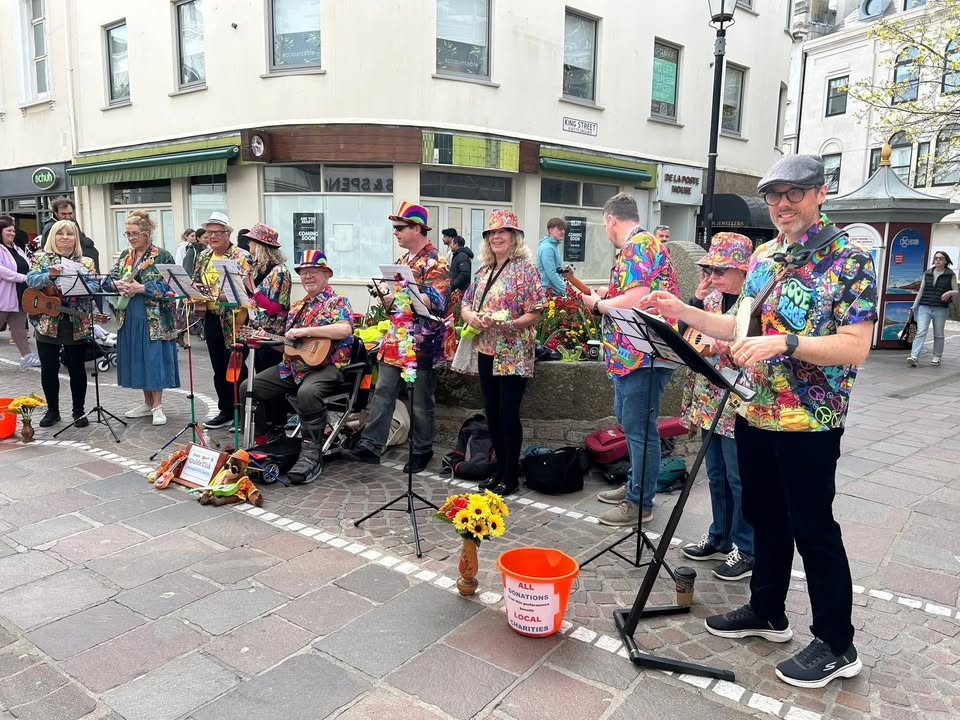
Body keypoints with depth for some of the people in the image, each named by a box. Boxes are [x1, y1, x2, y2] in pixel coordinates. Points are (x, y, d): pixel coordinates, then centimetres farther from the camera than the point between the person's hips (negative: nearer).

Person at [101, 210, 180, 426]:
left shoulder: (162, 256, -6)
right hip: (129, 317, 6)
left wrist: (141, 288, -20)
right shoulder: (125, 255, 12)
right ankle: (148, 403, 23)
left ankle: (157, 406, 5)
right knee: (137, 359, 11)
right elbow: (108, 280, 13)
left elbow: (168, 286, -13)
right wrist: (117, 284, -9)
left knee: (155, 358, -4)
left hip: (154, 317, -6)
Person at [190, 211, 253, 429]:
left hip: (234, 319, -6)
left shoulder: (240, 257, -8)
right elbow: (196, 284, 19)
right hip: (212, 319, 7)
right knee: (219, 368, 13)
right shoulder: (204, 256, 12)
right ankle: (225, 411, 23)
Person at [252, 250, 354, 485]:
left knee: (307, 393, -39)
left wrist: (305, 331, -23)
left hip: (326, 365, -8)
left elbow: (345, 330, -26)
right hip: (293, 366, 8)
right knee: (251, 386, 1)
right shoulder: (297, 307, 20)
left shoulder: (336, 302, -4)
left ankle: (311, 453, -27)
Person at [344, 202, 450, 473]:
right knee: (383, 392, 4)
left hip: (422, 344, -8)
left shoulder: (434, 262, -11)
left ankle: (422, 451, 18)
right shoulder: (403, 260, 17)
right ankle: (370, 445, 8)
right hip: (395, 339, 8)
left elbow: (436, 301, -21)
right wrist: (386, 297, 2)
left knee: (420, 402, 4)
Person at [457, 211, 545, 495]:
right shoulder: (483, 269, 13)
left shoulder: (525, 267, -7)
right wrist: (471, 317, -8)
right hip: (486, 351, 7)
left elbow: (535, 313, -13)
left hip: (513, 354, -7)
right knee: (491, 412, 11)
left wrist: (505, 324, -26)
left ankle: (511, 477, 10)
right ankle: (500, 470, 25)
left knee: (508, 413, -3)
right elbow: (466, 303, 15)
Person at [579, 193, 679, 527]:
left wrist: (597, 304, -11)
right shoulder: (636, 245, 18)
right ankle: (634, 484, 35)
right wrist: (601, 298, 14)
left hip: (643, 356, -11)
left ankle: (640, 503, 10)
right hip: (630, 355, 11)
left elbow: (635, 301, -25)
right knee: (628, 421, 21)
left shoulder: (638, 245, -15)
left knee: (640, 429, -1)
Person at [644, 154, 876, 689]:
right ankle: (767, 612, 36)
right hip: (755, 415, 7)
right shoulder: (764, 257, 10)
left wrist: (784, 343, -30)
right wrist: (683, 312, 2)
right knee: (765, 518, 18)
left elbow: (856, 347, -18)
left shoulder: (849, 259, -11)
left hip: (808, 423, -6)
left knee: (813, 529, 4)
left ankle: (837, 645, 21)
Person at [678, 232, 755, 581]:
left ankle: (747, 550, 18)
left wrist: (726, 348, -29)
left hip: (739, 405, -7)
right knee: (716, 475, 17)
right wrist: (697, 297, -2)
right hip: (709, 401, 7)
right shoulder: (711, 298, 9)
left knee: (739, 478, 3)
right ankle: (720, 539, 32)